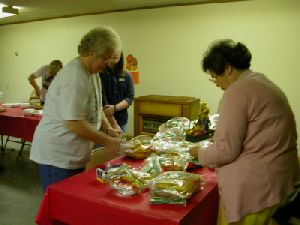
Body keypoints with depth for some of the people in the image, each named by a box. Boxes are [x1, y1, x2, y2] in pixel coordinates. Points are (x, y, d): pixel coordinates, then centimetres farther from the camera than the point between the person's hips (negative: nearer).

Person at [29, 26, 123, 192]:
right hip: (57, 155, -9)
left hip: (74, 155, 9)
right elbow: (74, 123, -27)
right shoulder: (75, 77, -24)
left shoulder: (92, 73, 8)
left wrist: (107, 128, 3)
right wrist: (108, 142, -20)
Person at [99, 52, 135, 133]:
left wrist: (115, 108, -17)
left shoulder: (126, 76, 8)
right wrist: (114, 124, -15)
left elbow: (130, 98, 3)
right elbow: (102, 101, -13)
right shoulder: (100, 74, -8)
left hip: (122, 121, 5)